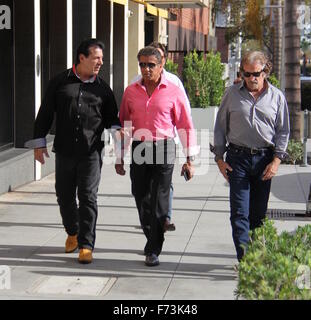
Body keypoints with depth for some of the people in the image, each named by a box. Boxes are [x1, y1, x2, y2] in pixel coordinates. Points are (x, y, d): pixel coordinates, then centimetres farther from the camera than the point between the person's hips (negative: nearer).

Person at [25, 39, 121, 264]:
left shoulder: (102, 88, 8)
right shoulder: (61, 82, 5)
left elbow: (111, 117, 16)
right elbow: (45, 113, 8)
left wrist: (115, 130, -6)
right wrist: (39, 142, 5)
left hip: (91, 153, -1)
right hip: (64, 151, 1)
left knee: (88, 197, -6)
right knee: (64, 195, 11)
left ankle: (86, 245, -1)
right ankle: (73, 232, 35)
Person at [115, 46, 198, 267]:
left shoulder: (173, 92, 0)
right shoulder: (131, 92, 9)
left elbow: (186, 126, 2)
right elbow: (123, 125, 15)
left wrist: (189, 160, -1)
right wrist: (119, 157, 13)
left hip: (163, 149, -3)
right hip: (138, 149, 3)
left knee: (159, 202, -4)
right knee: (141, 199, 9)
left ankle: (154, 251, 3)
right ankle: (152, 238, 31)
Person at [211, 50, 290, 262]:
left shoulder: (277, 97, 6)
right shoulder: (232, 94, 6)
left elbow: (283, 131, 8)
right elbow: (220, 127, 9)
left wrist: (276, 160, -3)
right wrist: (219, 158, 3)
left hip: (264, 159, 1)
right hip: (237, 158, -1)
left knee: (259, 211, 8)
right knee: (240, 210, -8)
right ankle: (244, 257, -9)